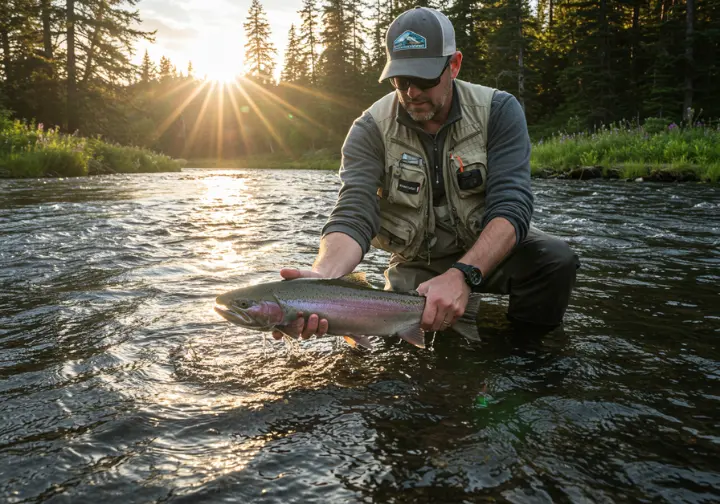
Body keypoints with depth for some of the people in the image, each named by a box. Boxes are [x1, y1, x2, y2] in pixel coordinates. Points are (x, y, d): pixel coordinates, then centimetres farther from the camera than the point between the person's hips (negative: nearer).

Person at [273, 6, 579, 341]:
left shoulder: (498, 111, -15)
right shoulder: (371, 130, -15)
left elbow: (511, 207, -25)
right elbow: (354, 215, -27)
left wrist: (463, 276, -44)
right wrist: (323, 276, -50)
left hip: (492, 249, -1)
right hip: (415, 264, 1)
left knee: (556, 260, -27)